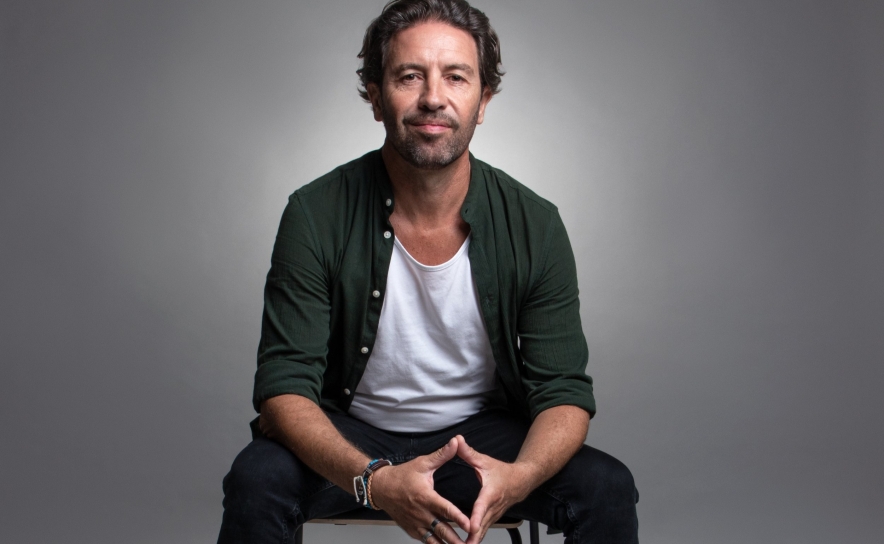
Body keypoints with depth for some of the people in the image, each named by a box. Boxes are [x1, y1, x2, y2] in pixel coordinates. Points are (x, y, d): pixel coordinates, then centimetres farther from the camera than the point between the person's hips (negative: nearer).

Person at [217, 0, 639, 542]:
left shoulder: (535, 226, -12)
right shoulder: (316, 216, -16)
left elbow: (565, 392, -10)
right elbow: (284, 389, -18)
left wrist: (517, 477, -33)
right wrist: (375, 481, -37)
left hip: (482, 434, 1)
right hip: (351, 435, -1)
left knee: (608, 488, -22)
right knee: (257, 480, -29)